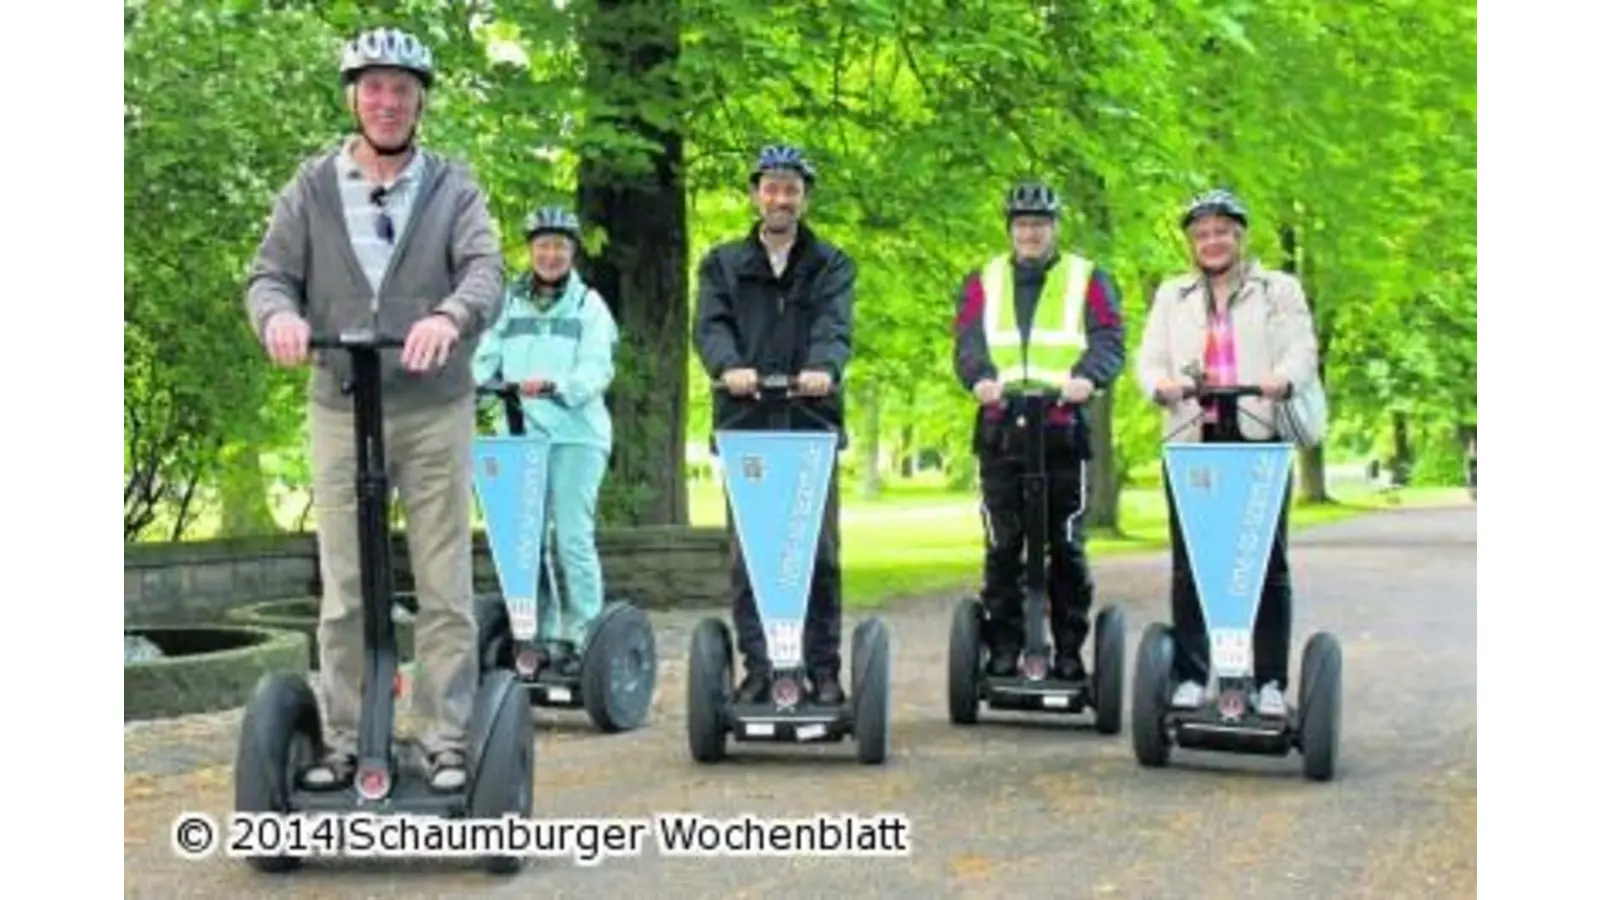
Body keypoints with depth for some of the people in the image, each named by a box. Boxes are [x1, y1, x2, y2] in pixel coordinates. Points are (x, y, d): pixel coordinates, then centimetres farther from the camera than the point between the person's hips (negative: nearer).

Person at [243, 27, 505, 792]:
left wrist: (450, 315, -34)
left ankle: (447, 742, 9)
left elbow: (486, 270, -11)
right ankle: (344, 742, 14)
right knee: (343, 591, 6)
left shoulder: (453, 187, 3)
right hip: (341, 412, 1)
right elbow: (270, 274, 1)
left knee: (445, 589, 2)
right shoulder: (312, 187, 7)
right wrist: (279, 314, -24)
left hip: (435, 412, -1)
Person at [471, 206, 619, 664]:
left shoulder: (588, 304, 5)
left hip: (575, 434, -4)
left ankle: (582, 637, 0)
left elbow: (597, 369, -7)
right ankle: (542, 635, 11)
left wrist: (554, 385, -25)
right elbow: (487, 359, 11)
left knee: (573, 537, -6)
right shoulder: (509, 302, 16)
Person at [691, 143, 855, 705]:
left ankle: (823, 669, 6)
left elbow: (835, 326, -5)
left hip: (813, 423, 0)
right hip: (745, 424, 0)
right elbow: (710, 325, -2)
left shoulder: (832, 265, 13)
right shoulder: (723, 263, 15)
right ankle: (756, 668, 5)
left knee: (819, 552, -1)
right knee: (747, 554, -1)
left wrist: (823, 367, -27)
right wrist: (729, 366, -24)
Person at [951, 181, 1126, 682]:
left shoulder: (1088, 280, 13)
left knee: (1068, 547, 0)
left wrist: (1086, 377, -21)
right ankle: (1003, 651, 8)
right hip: (1000, 429, 2)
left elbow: (1109, 341, 1)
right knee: (1002, 547, 2)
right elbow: (968, 342, 4)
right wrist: (981, 378, -18)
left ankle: (1069, 651, 8)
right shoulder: (982, 283, 18)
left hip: (1064, 430, -1)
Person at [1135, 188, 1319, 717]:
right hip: (1191, 440, 2)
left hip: (1259, 439, -2)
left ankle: (1270, 682, 3)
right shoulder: (1172, 295, 20)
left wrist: (1283, 379, -23)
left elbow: (1302, 349, 0)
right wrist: (1161, 384, -14)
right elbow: (1150, 358, 10)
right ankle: (1190, 677, 8)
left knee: (1267, 563, -2)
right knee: (1189, 565, 1)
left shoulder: (1280, 290, 13)